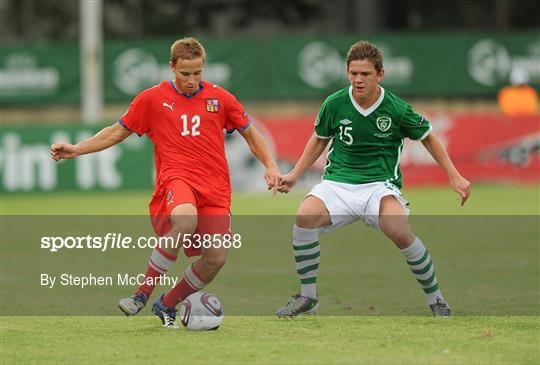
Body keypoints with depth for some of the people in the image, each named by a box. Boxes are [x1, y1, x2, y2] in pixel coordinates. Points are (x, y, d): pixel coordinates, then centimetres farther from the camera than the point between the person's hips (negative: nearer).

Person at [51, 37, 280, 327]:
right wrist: (76, 149, 6)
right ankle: (142, 294, -29)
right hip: (175, 178, -3)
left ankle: (167, 304, 14)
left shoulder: (220, 98, 10)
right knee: (186, 219, -39)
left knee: (216, 258, -13)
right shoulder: (152, 99, 6)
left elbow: (249, 132, 22)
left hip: (215, 189, 3)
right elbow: (118, 131, 15)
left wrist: (270, 166, 10)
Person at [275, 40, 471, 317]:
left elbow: (427, 138, 10)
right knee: (305, 216, -29)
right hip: (338, 183, 2)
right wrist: (294, 175, 14)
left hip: (380, 185, -2)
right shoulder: (334, 104, -3)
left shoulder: (397, 109, -7)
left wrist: (454, 176, 8)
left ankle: (435, 299, -7)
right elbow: (319, 140, 17)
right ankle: (307, 297, -11)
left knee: (400, 232, -31)